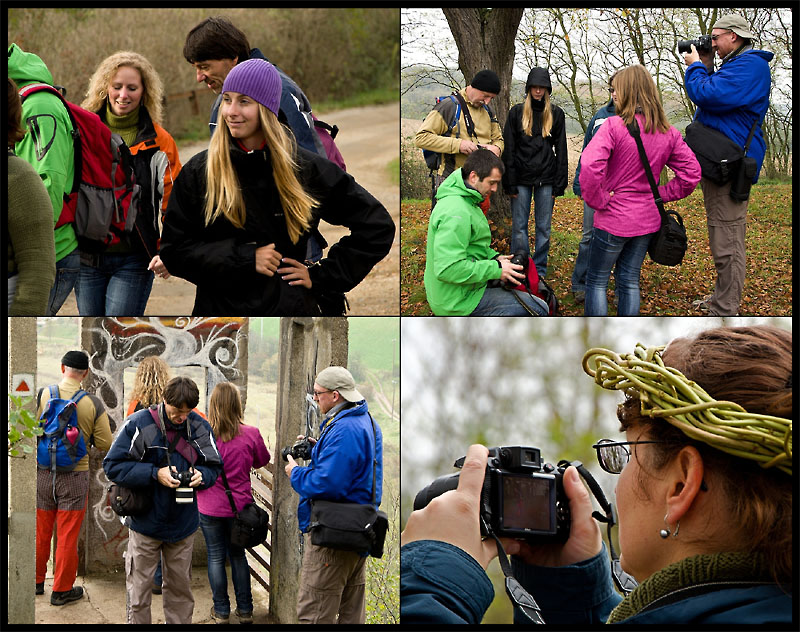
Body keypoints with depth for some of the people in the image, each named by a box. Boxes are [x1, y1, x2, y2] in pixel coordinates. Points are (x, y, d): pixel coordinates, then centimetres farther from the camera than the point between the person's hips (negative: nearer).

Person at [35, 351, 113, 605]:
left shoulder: (42, 395, -8)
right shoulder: (93, 403, -8)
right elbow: (105, 444, -5)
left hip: (42, 472, 2)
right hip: (75, 476, -1)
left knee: (40, 531, 15)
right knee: (68, 535, 7)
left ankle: (36, 582, 30)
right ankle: (62, 590, 14)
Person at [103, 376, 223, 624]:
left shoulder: (200, 427, -4)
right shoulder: (138, 424, -15)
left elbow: (214, 466, 7)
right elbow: (113, 465, -14)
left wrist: (201, 475, -17)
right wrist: (155, 474, -24)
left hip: (183, 524, 3)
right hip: (145, 522, -3)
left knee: (180, 589, 15)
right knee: (139, 591, 4)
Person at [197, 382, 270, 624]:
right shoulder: (251, 434, -13)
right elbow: (262, 461, 6)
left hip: (210, 508, -1)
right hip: (240, 505, 1)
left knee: (216, 557, 11)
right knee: (238, 555, 17)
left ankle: (221, 611, 18)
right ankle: (244, 610, 22)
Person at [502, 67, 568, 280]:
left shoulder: (556, 114, 6)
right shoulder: (517, 112, 3)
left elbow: (561, 150, 7)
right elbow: (508, 148, 1)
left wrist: (559, 183, 0)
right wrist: (509, 182, -6)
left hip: (546, 179, 1)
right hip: (522, 178, -1)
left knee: (544, 227, 6)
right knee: (519, 226, 1)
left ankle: (540, 270, 16)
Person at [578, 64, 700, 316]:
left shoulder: (614, 126, -17)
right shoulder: (668, 133, 2)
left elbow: (589, 166, -29)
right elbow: (691, 172, 5)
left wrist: (598, 200, -16)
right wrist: (662, 194, 7)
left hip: (613, 220, -6)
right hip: (647, 219, 6)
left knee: (596, 281, 7)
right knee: (629, 281, 16)